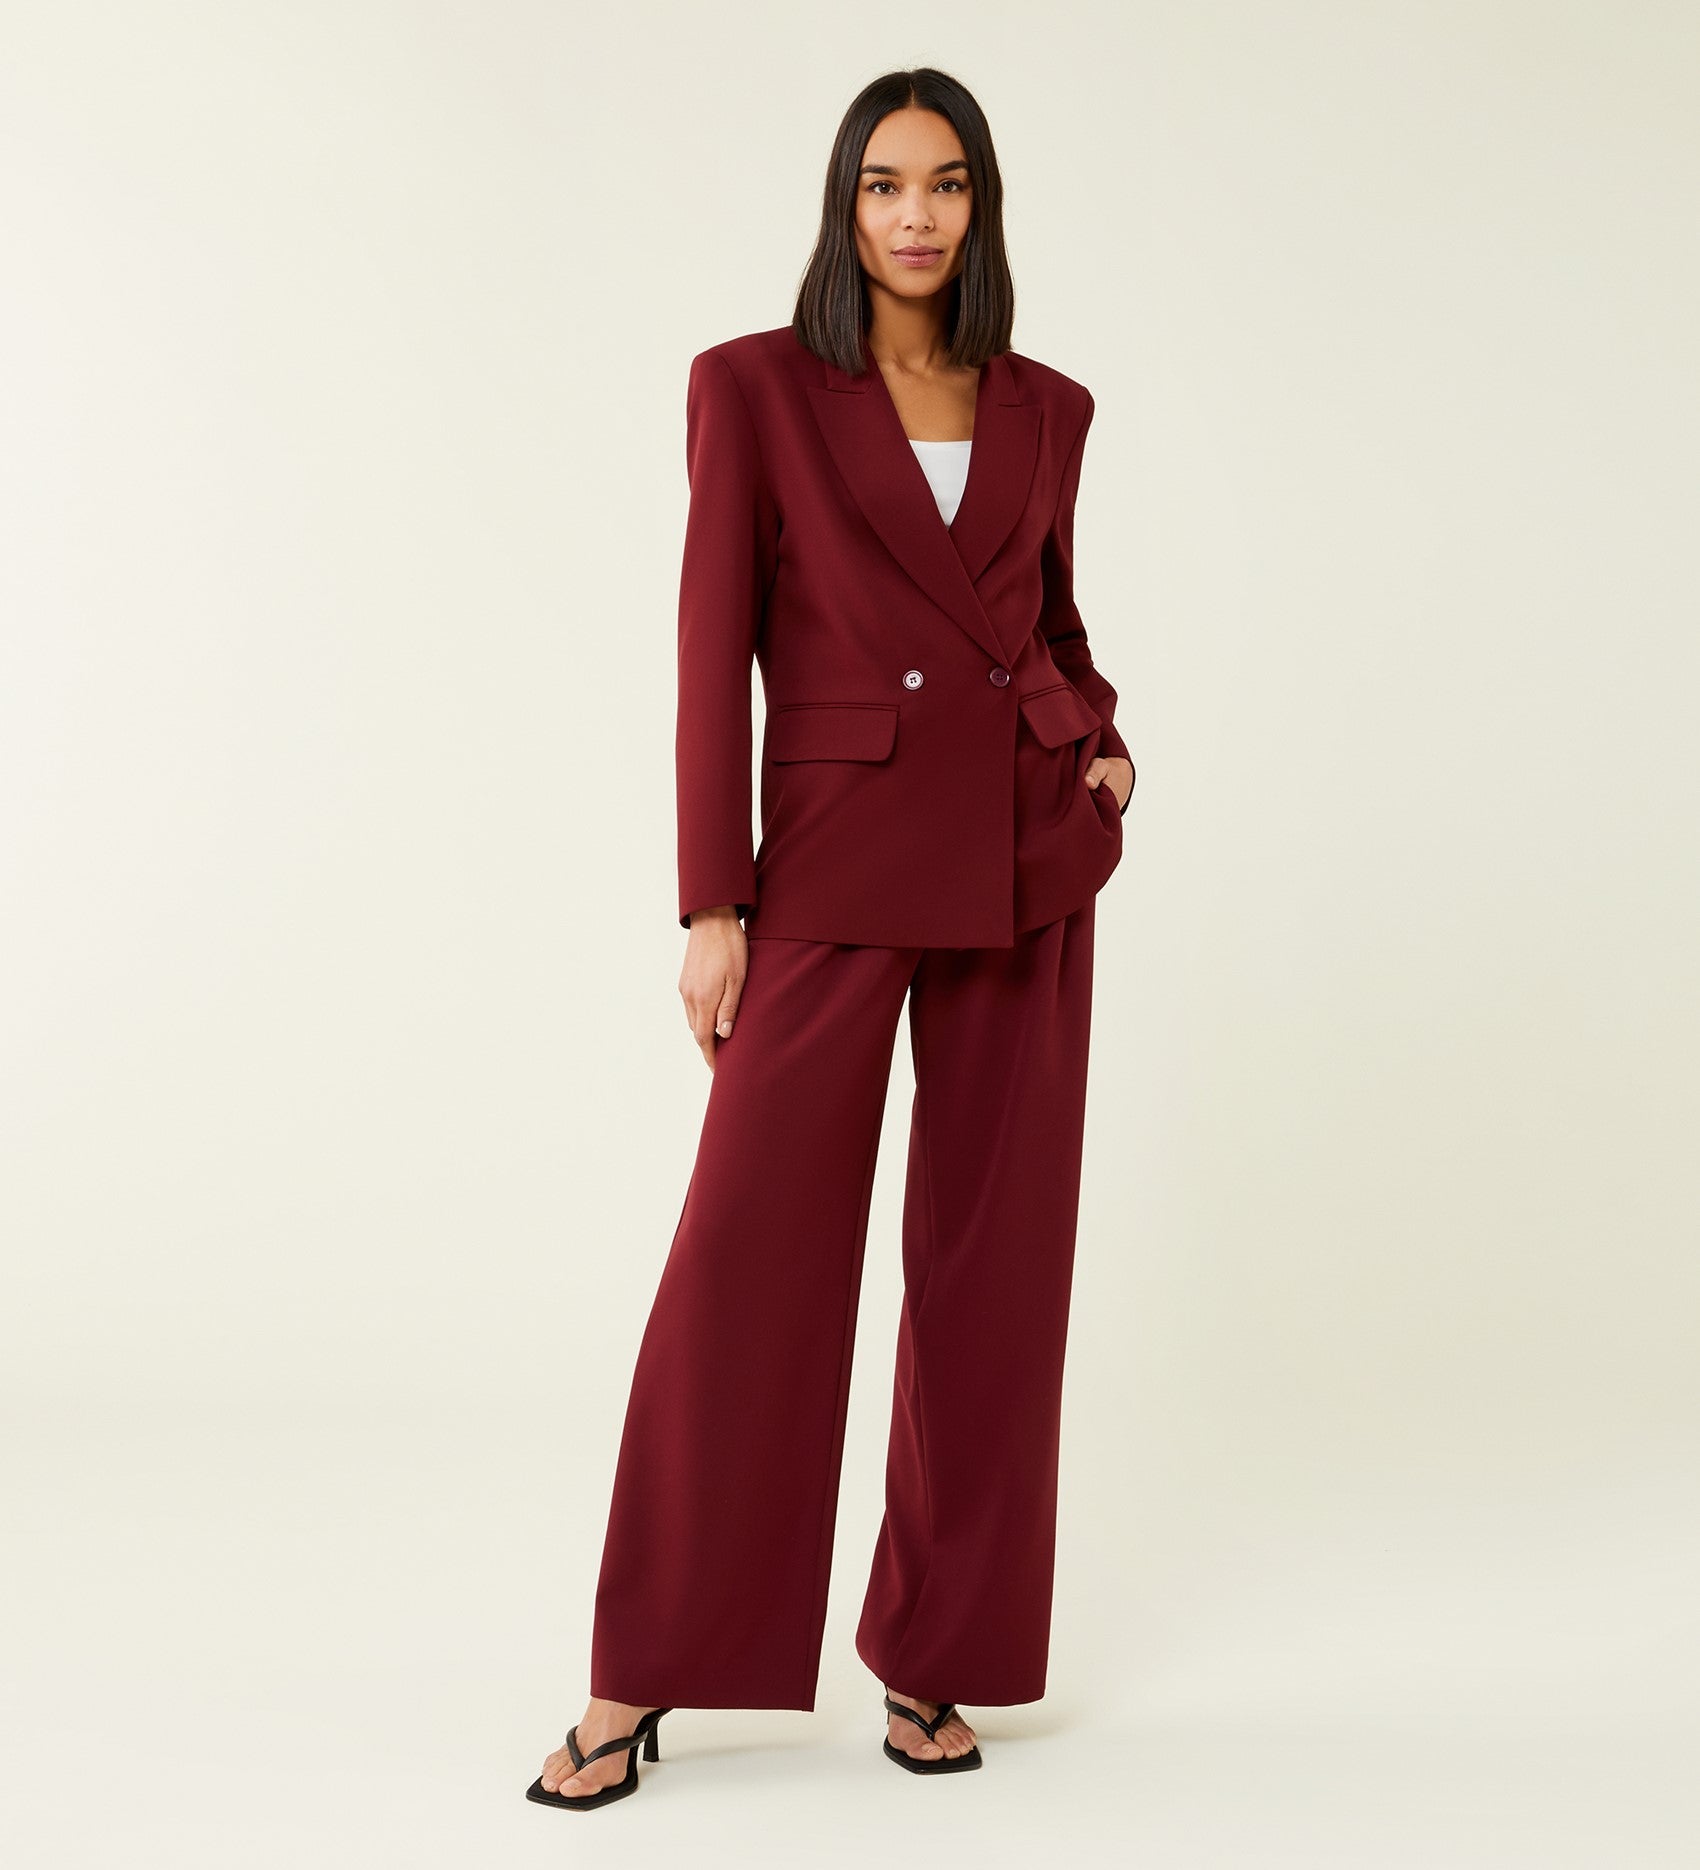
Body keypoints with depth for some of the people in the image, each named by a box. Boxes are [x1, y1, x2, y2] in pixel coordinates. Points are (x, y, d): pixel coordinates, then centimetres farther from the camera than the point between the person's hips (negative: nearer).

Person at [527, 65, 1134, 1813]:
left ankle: (937, 1651, 20)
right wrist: (712, 904, -9)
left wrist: (1103, 735, 1)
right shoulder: (755, 387, 0)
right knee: (748, 1247, -5)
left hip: (1024, 858, 4)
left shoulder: (1046, 411, 11)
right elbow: (714, 651, -4)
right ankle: (641, 1677, 8)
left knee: (993, 1249, 5)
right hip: (836, 859, -3)